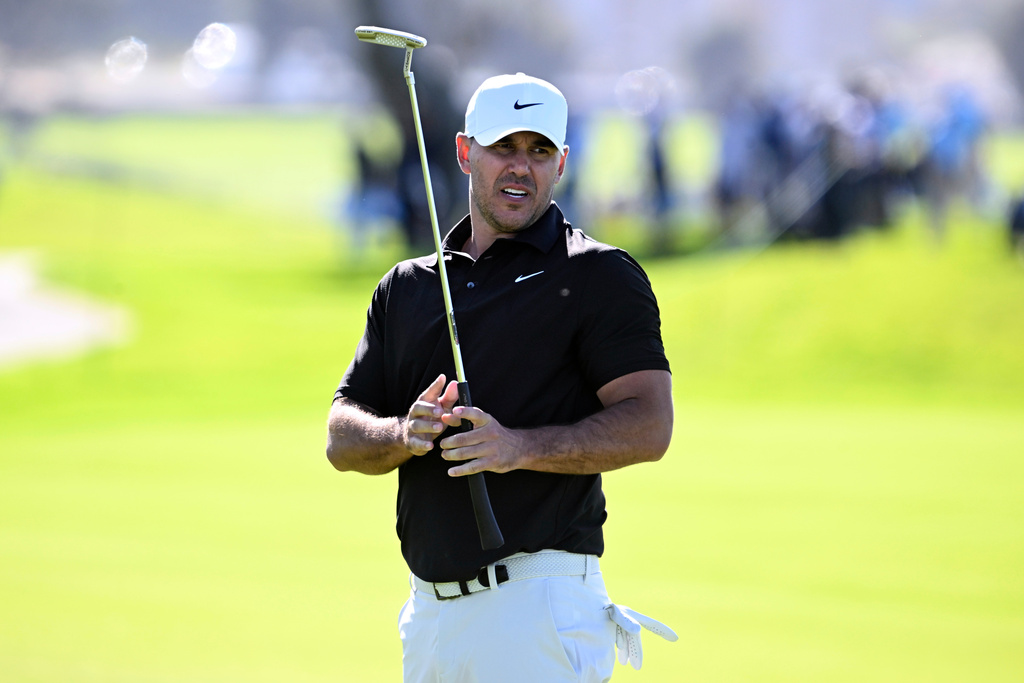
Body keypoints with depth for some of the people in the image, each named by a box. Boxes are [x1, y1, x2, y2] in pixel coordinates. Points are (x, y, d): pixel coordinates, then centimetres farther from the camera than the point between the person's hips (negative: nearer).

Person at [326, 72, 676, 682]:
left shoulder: (600, 276, -1)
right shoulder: (407, 287, 17)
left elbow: (649, 426, -11)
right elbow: (342, 437, 12)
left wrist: (520, 447, -23)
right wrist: (407, 434, -10)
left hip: (539, 602, -6)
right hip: (430, 606, 6)